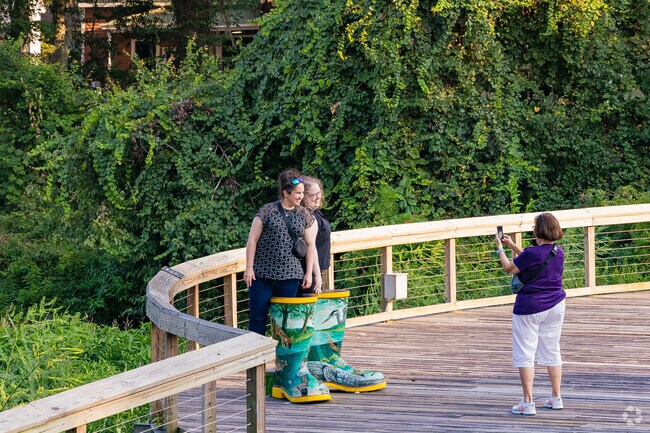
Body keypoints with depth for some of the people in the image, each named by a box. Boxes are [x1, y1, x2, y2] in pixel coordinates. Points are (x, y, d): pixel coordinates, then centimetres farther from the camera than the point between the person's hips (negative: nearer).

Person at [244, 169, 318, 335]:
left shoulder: (305, 215, 8)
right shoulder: (267, 211, -2)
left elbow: (310, 245, 12)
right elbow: (252, 239, -2)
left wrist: (308, 273, 7)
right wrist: (249, 267, -7)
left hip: (290, 277, 3)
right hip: (262, 274, -3)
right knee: (257, 317, -1)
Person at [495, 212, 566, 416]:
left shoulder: (532, 253, -21)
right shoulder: (559, 253, 1)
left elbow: (509, 268, -6)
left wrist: (500, 249, 9)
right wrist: (513, 246, 22)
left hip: (529, 308, -7)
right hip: (555, 306, 7)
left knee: (525, 353, 1)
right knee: (552, 351, 17)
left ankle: (527, 402, -2)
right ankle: (556, 397, 22)